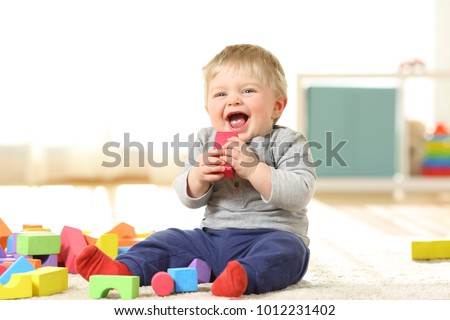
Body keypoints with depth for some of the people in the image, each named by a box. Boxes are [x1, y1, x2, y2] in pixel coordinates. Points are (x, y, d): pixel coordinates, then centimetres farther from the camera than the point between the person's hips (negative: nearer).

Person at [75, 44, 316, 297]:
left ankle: (244, 277, -61)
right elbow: (189, 199, 9)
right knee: (169, 241, -7)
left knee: (286, 251, -36)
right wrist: (199, 176, -15)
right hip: (214, 236, 5)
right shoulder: (206, 142, 10)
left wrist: (254, 169, -26)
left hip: (272, 236, -5)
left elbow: (300, 194, -17)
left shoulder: (288, 142, -3)